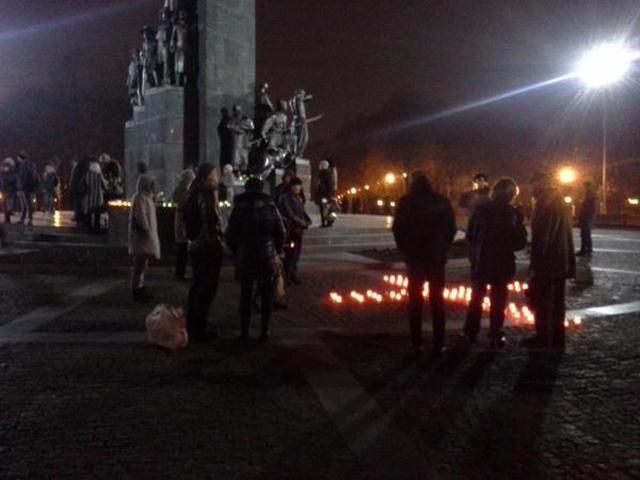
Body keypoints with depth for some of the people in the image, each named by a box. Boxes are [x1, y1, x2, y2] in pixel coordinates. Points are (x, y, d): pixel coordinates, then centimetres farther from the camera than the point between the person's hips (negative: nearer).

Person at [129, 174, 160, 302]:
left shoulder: (146, 197, 16)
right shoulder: (140, 198, -16)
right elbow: (141, 217, -23)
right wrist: (147, 231, -17)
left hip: (146, 236, 10)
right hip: (142, 236, -10)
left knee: (142, 265, 15)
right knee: (140, 265, -6)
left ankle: (140, 290, 22)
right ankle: (137, 291, -1)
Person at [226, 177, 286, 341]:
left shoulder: (239, 207, 0)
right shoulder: (270, 206, -1)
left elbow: (230, 235, -1)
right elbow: (280, 233, -1)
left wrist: (237, 252, 13)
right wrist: (276, 252, 12)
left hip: (245, 256, 1)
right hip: (267, 256, 0)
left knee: (245, 295, 11)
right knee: (266, 295, 8)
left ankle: (244, 331, 10)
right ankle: (265, 331, 7)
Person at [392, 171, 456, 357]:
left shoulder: (405, 202, -4)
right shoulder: (442, 202, -1)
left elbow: (398, 230, -4)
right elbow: (451, 229, 1)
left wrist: (405, 250, 8)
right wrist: (443, 249, 11)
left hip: (414, 256, 0)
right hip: (436, 256, 1)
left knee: (415, 300, 9)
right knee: (437, 301, 7)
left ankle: (416, 343, 9)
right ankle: (438, 345, 5)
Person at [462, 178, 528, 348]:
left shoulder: (481, 209, -7)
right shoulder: (514, 214, -9)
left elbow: (470, 235, -5)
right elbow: (520, 242, -5)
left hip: (480, 261, 1)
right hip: (503, 263, -1)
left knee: (477, 296, 16)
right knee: (498, 300, 10)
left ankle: (471, 331, 21)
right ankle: (496, 334, 11)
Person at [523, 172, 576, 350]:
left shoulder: (545, 203, -15)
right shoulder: (561, 202, 14)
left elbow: (541, 236, -19)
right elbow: (566, 234, 17)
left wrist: (535, 263, -17)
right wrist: (569, 261, 19)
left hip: (547, 262, -9)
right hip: (562, 262, 9)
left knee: (542, 302, -1)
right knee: (557, 302, 13)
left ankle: (543, 339, 4)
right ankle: (557, 338, 19)